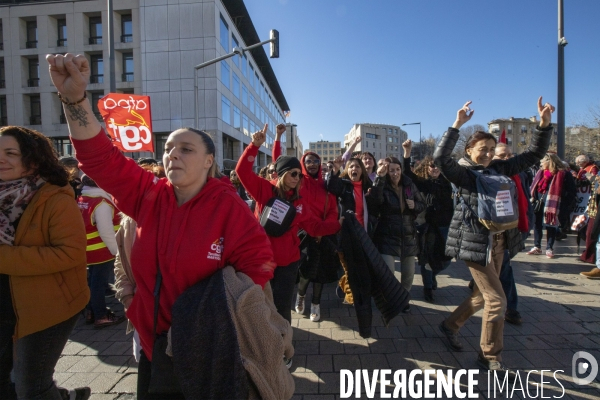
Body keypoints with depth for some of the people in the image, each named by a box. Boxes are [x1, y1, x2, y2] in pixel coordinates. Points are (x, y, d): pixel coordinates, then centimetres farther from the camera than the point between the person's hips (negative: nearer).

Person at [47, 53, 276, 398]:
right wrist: (74, 97, -23)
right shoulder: (148, 194, -3)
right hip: (154, 343, 5)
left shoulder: (228, 205, -15)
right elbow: (101, 158, -11)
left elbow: (258, 260, -15)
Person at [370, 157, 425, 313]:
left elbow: (423, 205, 11)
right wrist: (379, 178, -35)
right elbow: (375, 201, -31)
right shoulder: (382, 187, -9)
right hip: (387, 236, -4)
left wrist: (415, 206, -11)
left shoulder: (409, 185, 2)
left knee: (408, 273, 14)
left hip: (408, 236, 4)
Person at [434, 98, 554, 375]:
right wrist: (457, 125, -30)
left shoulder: (500, 168, 8)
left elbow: (534, 154, 11)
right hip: (475, 241, -7)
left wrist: (544, 123, -1)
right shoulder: (463, 173, -10)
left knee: (482, 295, 17)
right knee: (497, 300, -4)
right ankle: (491, 358, 15)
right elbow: (440, 158, -28)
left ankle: (450, 325, 39)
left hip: (499, 241, 7)